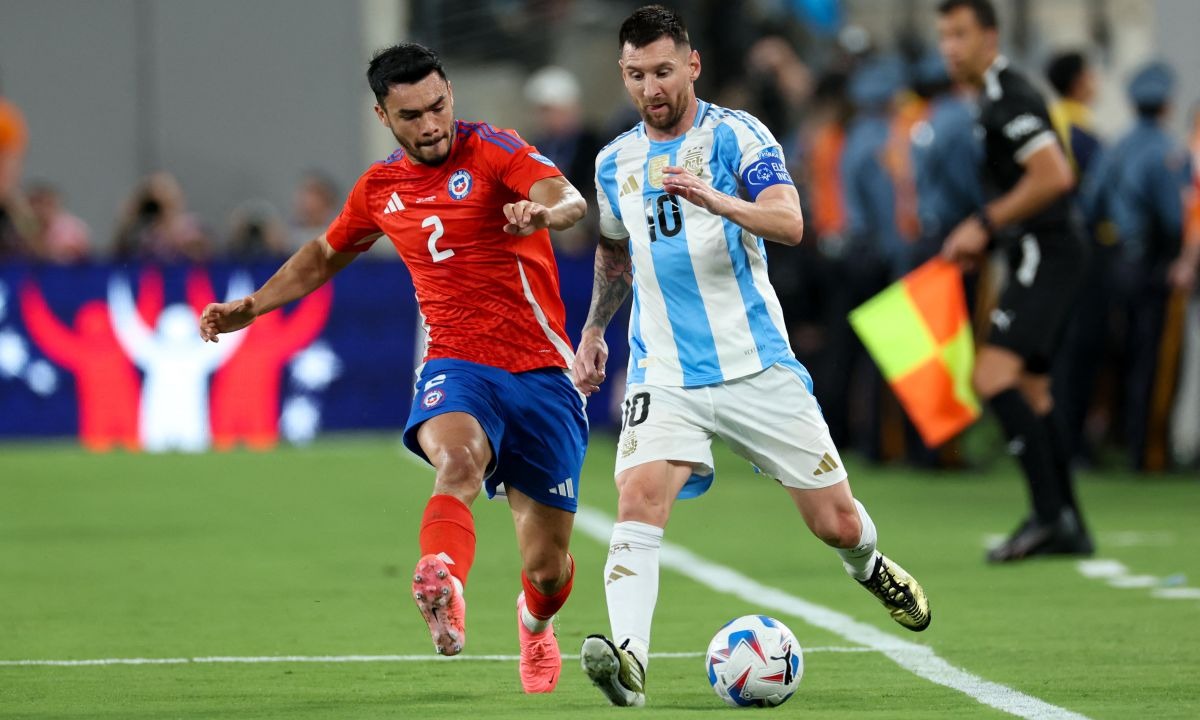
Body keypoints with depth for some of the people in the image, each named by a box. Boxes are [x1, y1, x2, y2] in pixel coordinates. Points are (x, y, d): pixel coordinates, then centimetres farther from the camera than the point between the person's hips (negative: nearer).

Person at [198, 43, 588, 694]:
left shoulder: (491, 151, -4)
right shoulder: (380, 189, 9)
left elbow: (568, 199, -24)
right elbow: (327, 253, 31)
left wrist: (547, 211, -48)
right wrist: (250, 308, 24)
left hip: (542, 373, -1)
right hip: (457, 366, 1)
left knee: (546, 565, 4)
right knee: (458, 458, -37)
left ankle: (535, 621, 43)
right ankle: (443, 595, -65)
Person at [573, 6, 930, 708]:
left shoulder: (736, 135, -6)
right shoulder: (615, 162, 9)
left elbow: (790, 223, -22)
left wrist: (718, 202, -39)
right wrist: (594, 328, 32)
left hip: (757, 365, -2)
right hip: (665, 378, 2)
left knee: (836, 521, 6)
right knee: (639, 498, -25)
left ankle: (870, 568, 42)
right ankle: (629, 657, -37)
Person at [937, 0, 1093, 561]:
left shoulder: (1009, 98, -15)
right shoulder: (993, 98, 17)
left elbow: (1054, 177, -24)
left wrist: (985, 224, -17)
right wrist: (979, 234, 16)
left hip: (1045, 256, -11)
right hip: (1034, 257, 11)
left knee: (994, 373, -20)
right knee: (1031, 391, 13)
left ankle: (1050, 513, -23)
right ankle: (1068, 528, 17)